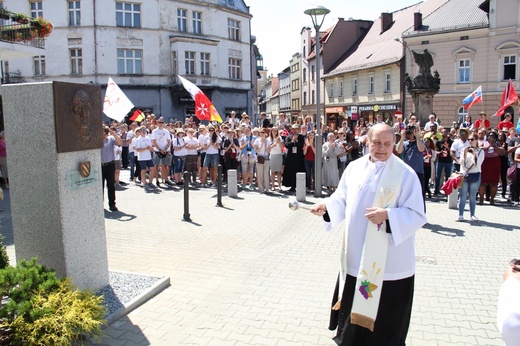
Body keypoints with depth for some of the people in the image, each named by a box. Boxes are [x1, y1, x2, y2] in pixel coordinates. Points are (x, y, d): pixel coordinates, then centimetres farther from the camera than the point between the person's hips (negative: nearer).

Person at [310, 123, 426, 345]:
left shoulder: (405, 174, -11)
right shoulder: (355, 167, 3)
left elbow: (417, 215, -13)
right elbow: (342, 198, 11)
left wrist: (387, 215, -28)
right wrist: (326, 206, -8)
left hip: (388, 261, -4)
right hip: (356, 255, 5)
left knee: (383, 314, 8)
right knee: (353, 304, 20)